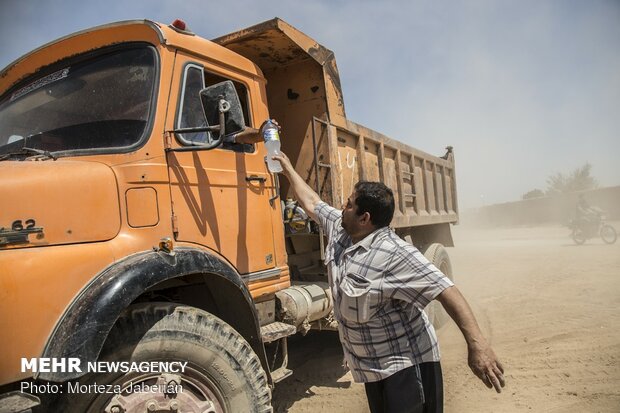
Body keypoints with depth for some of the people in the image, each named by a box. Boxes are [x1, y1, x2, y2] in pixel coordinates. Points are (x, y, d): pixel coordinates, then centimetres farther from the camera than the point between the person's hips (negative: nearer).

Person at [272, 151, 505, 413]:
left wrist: (477, 344, -39)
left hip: (405, 363, -8)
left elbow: (446, 291, -32)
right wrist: (288, 169, 21)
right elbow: (311, 202, 13)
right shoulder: (339, 230, -2)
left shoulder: (395, 254, -27)